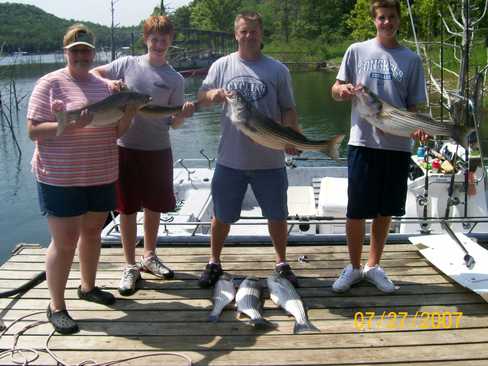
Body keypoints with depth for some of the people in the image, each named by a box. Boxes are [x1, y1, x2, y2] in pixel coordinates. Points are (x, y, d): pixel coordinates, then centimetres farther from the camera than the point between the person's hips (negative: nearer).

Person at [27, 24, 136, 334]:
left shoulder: (104, 86, 9)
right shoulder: (50, 83, -7)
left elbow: (115, 132, 12)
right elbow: (33, 131, -12)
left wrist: (128, 115, -8)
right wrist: (69, 126, -26)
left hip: (101, 176, 6)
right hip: (61, 178, -5)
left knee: (92, 232, 18)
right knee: (65, 241, -2)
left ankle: (88, 286, 37)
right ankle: (56, 306, 12)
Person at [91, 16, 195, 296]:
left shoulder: (175, 79, 1)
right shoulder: (128, 64, -1)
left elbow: (173, 122, 0)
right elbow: (93, 73, 7)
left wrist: (184, 114, -22)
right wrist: (108, 83, -13)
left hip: (158, 149, 2)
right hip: (126, 147, -1)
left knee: (154, 207, 13)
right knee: (128, 209, 5)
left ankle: (149, 257, 34)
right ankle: (131, 267, 18)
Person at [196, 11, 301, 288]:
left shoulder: (278, 70, 2)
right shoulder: (222, 66, 4)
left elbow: (288, 110, 3)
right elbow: (201, 98, 5)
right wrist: (216, 94, -18)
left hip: (270, 160, 0)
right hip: (230, 159, 1)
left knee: (277, 215, 10)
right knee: (222, 215, 11)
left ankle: (282, 263, 30)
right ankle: (214, 263, 30)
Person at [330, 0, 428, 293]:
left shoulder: (411, 59, 8)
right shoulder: (357, 51, 5)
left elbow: (413, 105, 9)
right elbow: (336, 91, 7)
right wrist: (344, 89, -16)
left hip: (398, 145, 2)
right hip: (364, 142, -2)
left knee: (385, 211, 10)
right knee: (356, 211, 1)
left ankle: (374, 266, 27)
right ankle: (354, 268, 20)